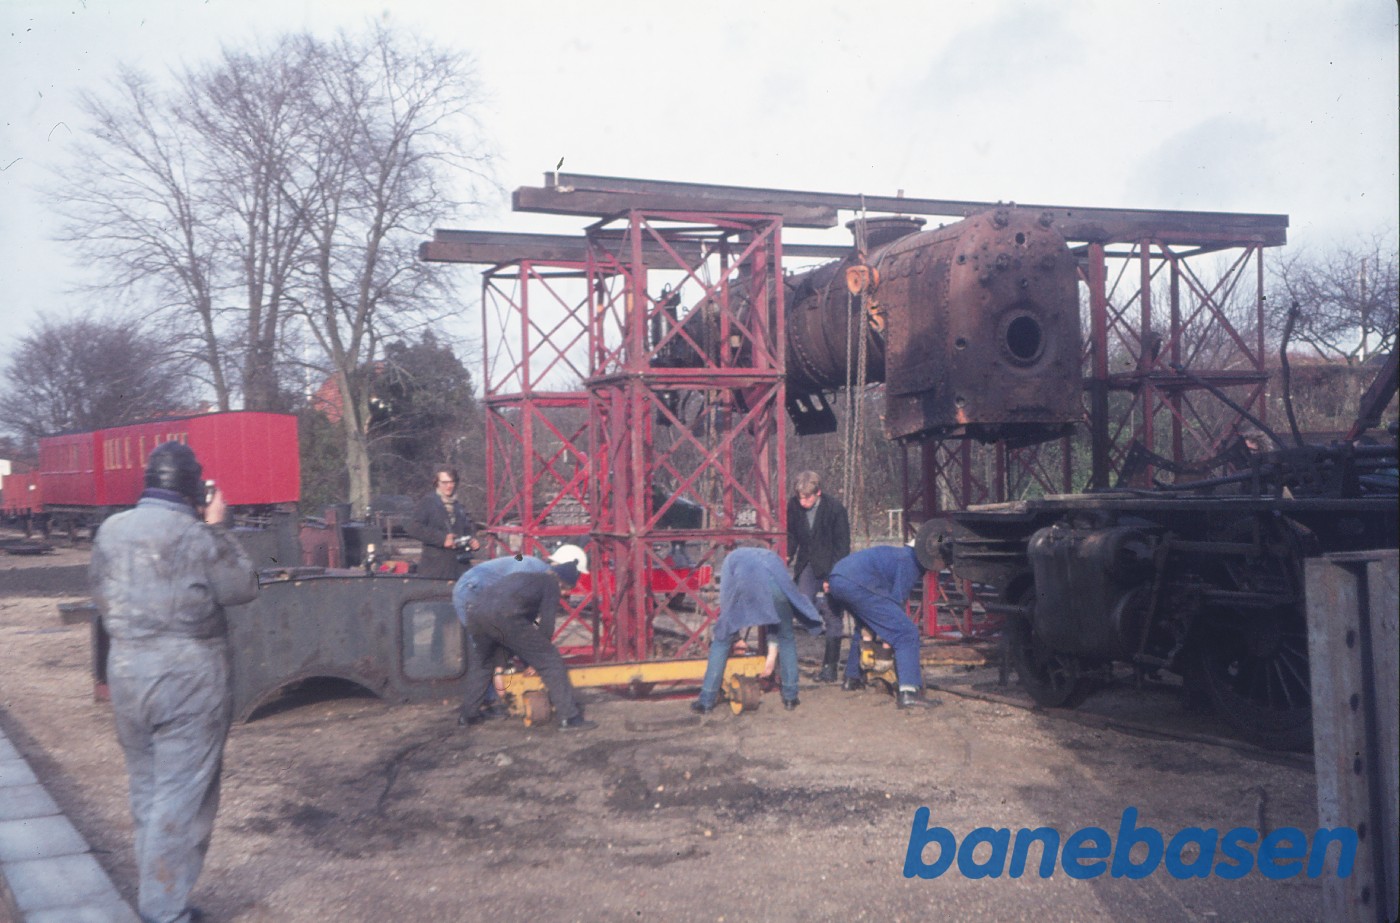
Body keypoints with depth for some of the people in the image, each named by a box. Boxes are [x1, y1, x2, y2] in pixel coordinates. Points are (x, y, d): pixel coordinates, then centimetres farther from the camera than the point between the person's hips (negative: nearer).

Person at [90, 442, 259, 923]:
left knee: (147, 789, 18)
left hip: (126, 671, 6)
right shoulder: (196, 535, -15)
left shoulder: (110, 531, 4)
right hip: (188, 674, -6)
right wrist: (216, 528, 0)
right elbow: (243, 587, -4)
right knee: (182, 794, 1)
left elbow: (102, 597, 14)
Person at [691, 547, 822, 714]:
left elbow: (725, 601, 27)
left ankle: (706, 701, 12)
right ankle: (790, 697, 26)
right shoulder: (770, 556, 43)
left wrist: (735, 636, 36)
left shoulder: (733, 557, 39)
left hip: (745, 583, -2)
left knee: (721, 639, 14)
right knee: (786, 638, 25)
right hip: (776, 582, 2)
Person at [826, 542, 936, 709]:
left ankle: (851, 678, 40)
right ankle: (908, 692, -19)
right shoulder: (910, 561, 5)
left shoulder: (899, 553, 32)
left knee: (863, 627, 36)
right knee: (907, 634, -8)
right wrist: (887, 640, 3)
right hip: (857, 584, -10)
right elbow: (897, 599, -1)